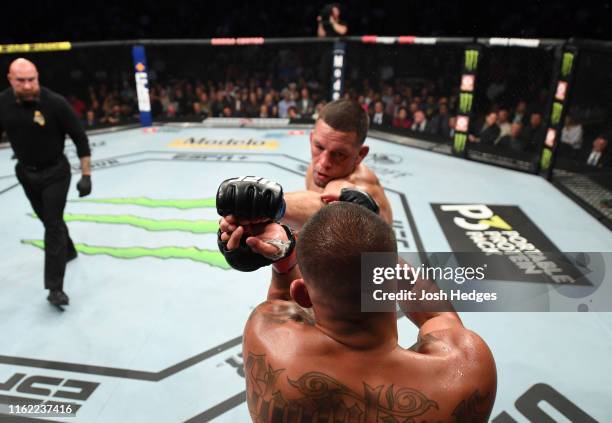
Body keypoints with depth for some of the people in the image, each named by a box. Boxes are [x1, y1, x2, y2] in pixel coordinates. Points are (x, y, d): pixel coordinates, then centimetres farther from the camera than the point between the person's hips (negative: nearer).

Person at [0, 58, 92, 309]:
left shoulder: (55, 103, -21)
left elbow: (80, 139, -15)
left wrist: (86, 175, -17)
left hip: (55, 172, -4)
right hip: (26, 173, 4)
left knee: (53, 225, -8)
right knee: (49, 220, 19)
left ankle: (55, 287, -5)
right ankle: (67, 250, 48)